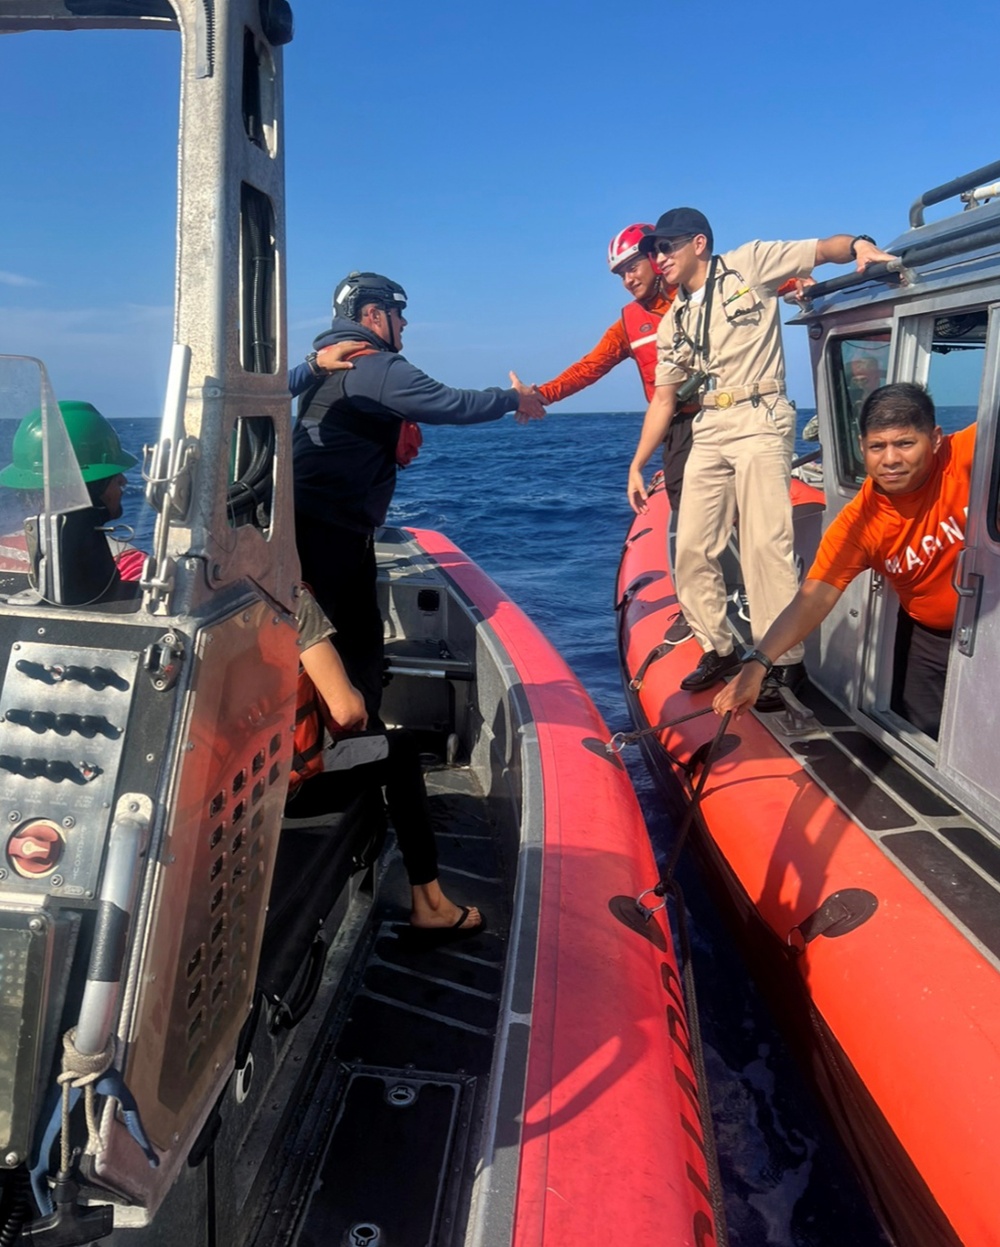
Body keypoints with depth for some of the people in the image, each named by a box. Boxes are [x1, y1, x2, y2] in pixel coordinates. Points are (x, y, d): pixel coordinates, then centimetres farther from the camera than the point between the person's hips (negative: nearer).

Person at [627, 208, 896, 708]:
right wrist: (637, 465, 14)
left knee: (764, 545, -13)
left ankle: (785, 662, -5)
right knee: (692, 547, 3)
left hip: (760, 422, -6)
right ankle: (718, 649, 16)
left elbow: (825, 249, -4)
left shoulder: (750, 264, 2)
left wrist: (860, 244, -27)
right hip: (708, 432, 7)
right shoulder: (673, 324, 17)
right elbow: (663, 399, 18)